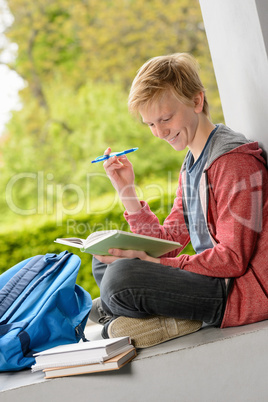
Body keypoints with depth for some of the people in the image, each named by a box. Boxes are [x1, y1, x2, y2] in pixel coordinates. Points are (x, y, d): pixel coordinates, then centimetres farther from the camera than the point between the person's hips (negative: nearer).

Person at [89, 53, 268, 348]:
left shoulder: (234, 159, -14)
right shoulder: (190, 168, 15)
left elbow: (233, 259, -19)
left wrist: (152, 263, -22)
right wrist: (126, 191, 1)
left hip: (242, 291, -10)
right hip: (214, 280, 10)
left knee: (121, 277, -29)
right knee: (103, 260, 15)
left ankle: (111, 310, 6)